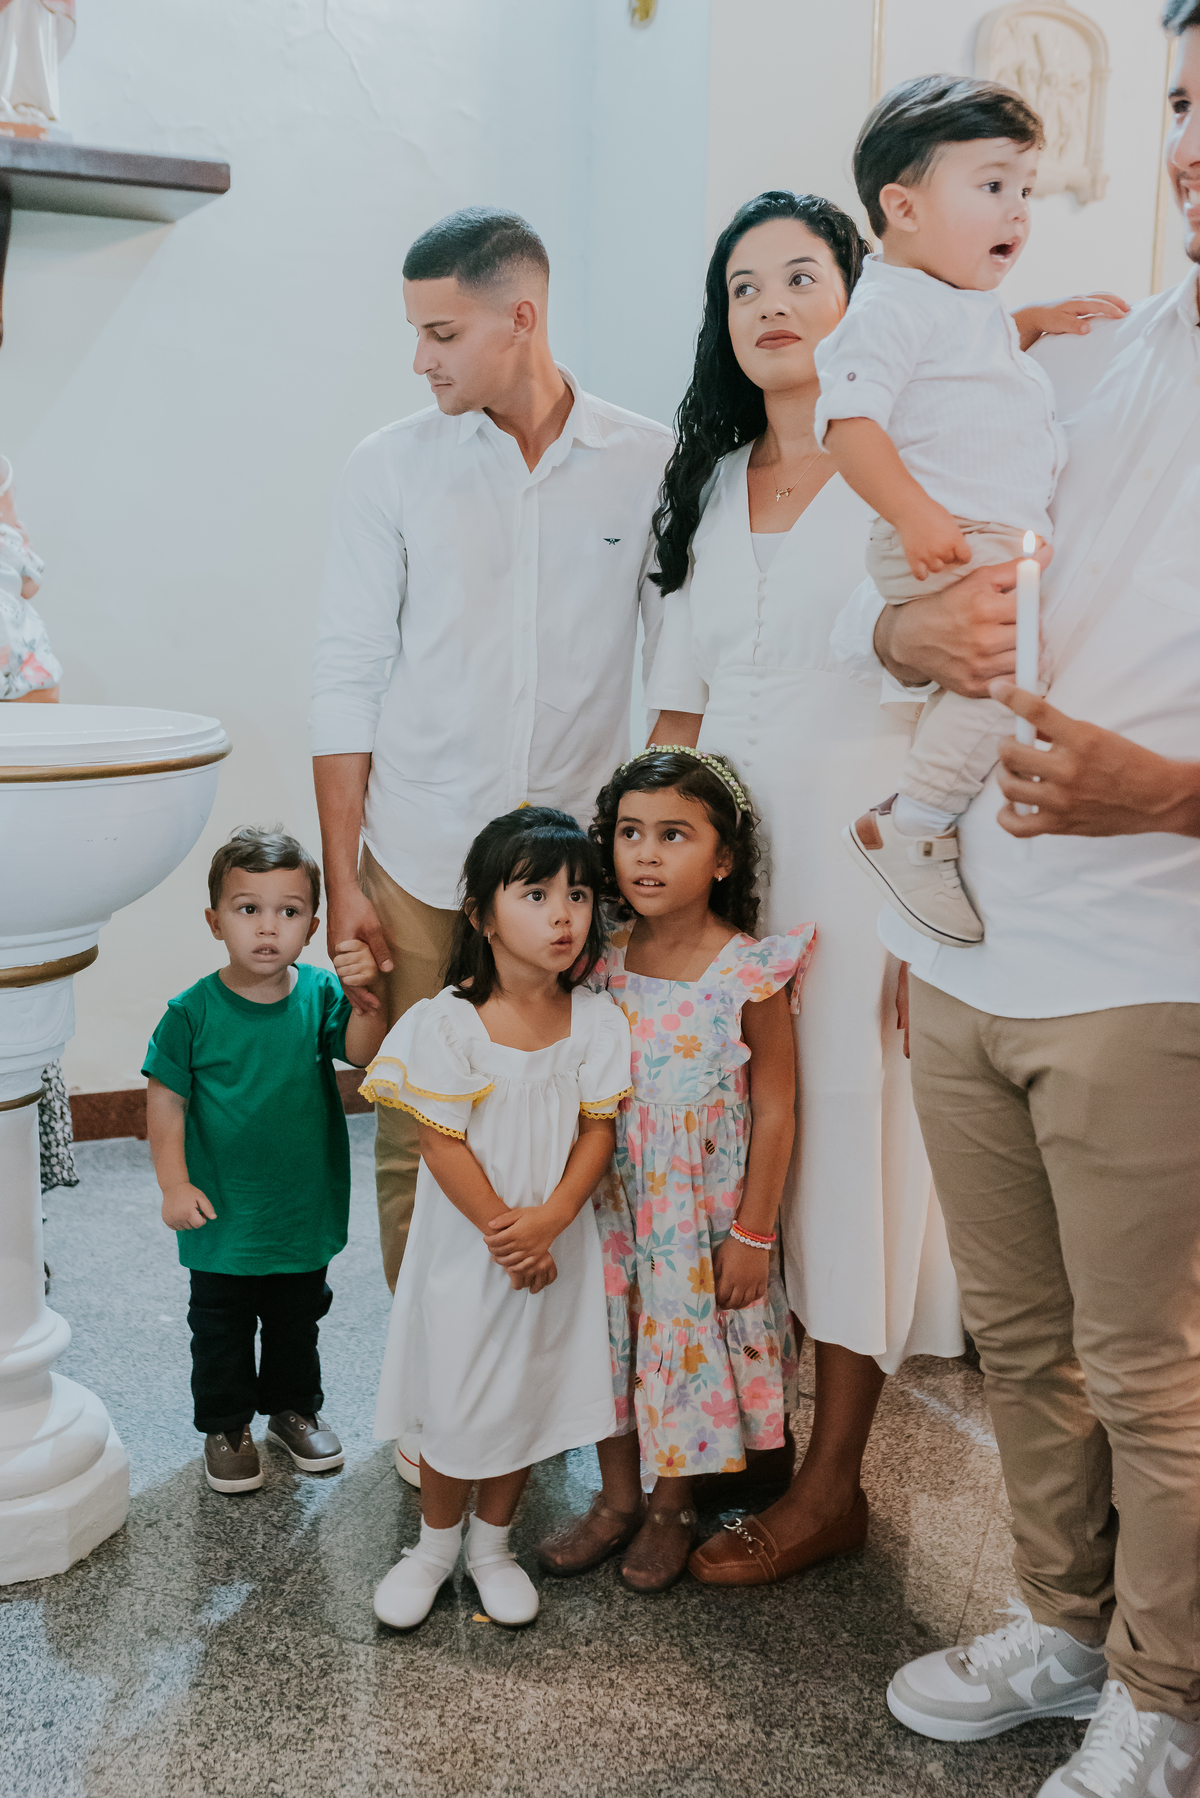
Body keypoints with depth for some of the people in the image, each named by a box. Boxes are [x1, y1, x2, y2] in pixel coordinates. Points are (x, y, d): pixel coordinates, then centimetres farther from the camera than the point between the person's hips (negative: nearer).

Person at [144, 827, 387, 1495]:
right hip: (223, 1212, -2)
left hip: (305, 1208, 2)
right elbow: (166, 1097, -7)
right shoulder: (194, 1010, -14)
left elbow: (360, 1051, -23)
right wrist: (175, 1184, -10)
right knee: (222, 1329, 14)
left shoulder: (320, 993, -9)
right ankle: (226, 1427, 33)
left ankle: (295, 1409, 43)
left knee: (298, 1320, 22)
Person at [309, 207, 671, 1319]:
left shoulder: (650, 466, 3)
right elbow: (346, 682, 4)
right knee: (416, 1142, 3)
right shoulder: (392, 467, 4)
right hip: (420, 869, 0)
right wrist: (341, 882, -1)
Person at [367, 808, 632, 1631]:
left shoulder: (597, 1020, -6)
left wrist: (549, 1219, -18)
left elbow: (598, 1130, -6)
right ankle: (436, 1543, 32)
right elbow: (443, 1144, -14)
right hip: (467, 1247, -3)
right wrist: (502, 1232, -16)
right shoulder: (446, 1022, -16)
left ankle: (493, 1541, 36)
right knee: (455, 1403, 8)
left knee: (527, 1398, 15)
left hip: (556, 1249, 3)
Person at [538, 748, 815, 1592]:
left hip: (705, 1206, -3)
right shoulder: (602, 961, -5)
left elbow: (776, 1110, -11)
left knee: (687, 1340, 8)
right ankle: (617, 1497, 33)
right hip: (612, 1197, 4)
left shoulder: (748, 972, -17)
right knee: (614, 1336, 12)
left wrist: (753, 1234, -10)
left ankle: (672, 1508, 31)